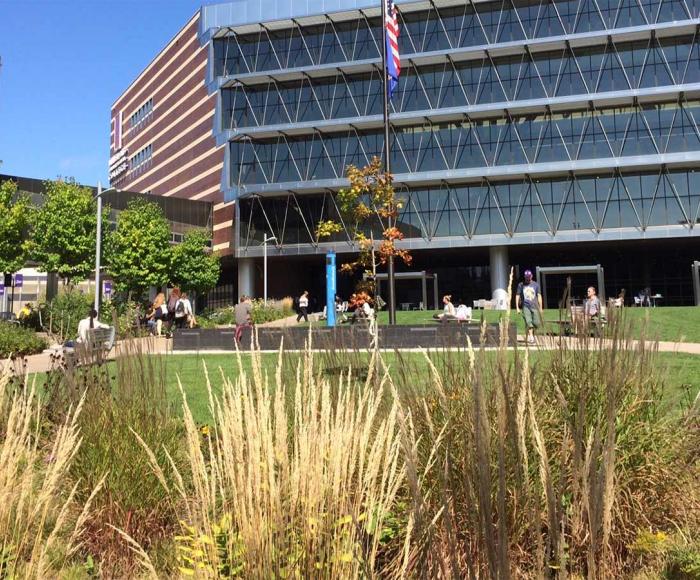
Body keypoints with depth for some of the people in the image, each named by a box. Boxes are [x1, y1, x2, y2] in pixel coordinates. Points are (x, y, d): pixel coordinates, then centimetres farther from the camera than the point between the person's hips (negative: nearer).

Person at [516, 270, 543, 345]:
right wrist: (517, 307, 4)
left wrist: (540, 307, 0)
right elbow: (517, 296, 9)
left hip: (534, 306, 1)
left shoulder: (536, 284, 7)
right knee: (528, 322, -14)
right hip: (525, 306, -1)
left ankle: (531, 333, 22)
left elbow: (539, 296, 6)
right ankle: (531, 337, -11)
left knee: (537, 323, -4)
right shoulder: (521, 285, 6)